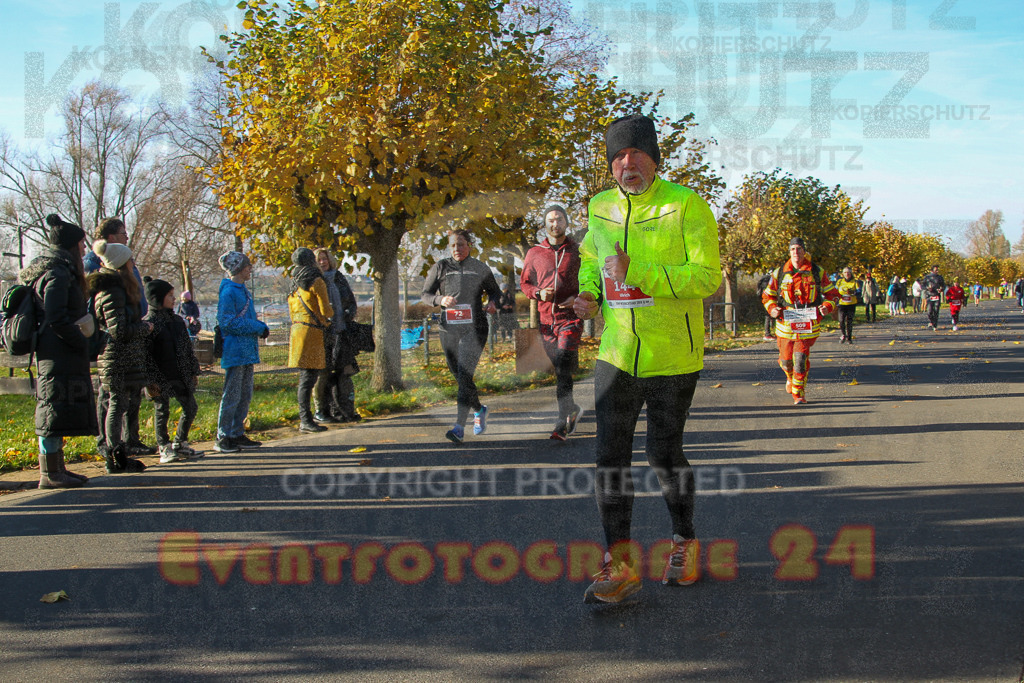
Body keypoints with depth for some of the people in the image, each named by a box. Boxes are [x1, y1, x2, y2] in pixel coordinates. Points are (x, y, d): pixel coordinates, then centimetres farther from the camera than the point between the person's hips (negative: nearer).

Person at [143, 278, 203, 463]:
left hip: (181, 376, 7)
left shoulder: (177, 320, 12)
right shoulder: (148, 323, -10)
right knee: (162, 412, 2)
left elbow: (188, 348, 18)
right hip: (160, 379, -7)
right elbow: (146, 356, -13)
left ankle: (180, 445, 22)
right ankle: (165, 449, 14)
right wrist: (151, 381, -17)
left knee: (191, 408, 8)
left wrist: (193, 372, 15)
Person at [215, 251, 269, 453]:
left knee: (245, 395, 12)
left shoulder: (243, 290, 15)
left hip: (247, 351, 9)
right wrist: (258, 328, -15)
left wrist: (260, 326, 3)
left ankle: (238, 435, 19)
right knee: (231, 396, -6)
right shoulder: (228, 291, -13)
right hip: (235, 351, -9)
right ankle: (222, 438, 0)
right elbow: (228, 323, -17)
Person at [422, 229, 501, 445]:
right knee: (459, 376, 12)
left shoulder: (481, 269, 7)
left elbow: (495, 291, 18)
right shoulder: (440, 267, 8)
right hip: (449, 330, 3)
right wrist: (440, 299, -17)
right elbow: (426, 295, 5)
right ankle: (479, 410, 40)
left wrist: (492, 303, -5)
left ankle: (459, 427, -24)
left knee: (465, 374, -17)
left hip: (474, 328, -3)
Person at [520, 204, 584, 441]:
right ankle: (572, 409, 34)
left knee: (563, 369, -17)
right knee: (559, 369, 12)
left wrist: (578, 298, -8)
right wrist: (538, 293, -5)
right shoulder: (534, 254, 9)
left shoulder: (578, 252, 4)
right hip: (546, 319, 4)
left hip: (571, 317, -4)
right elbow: (524, 282, 16)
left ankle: (562, 424, -17)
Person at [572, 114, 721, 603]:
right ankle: (620, 564, 4)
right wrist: (588, 293, 4)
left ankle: (685, 541, 31)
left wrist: (636, 273, -25)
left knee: (663, 453, 6)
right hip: (617, 354, 4)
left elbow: (708, 278, -17)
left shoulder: (686, 205, -10)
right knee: (609, 454, -4)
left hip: (671, 356, -4)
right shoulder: (601, 209, 7)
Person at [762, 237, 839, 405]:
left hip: (808, 325, -2)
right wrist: (772, 309, -7)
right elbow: (767, 295, 13)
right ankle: (790, 378, 45)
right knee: (786, 359, 10)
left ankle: (798, 393, 2)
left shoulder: (817, 273, 3)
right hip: (785, 324, 2)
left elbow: (832, 294, 11)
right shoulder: (779, 273, 5)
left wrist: (828, 306, -10)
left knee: (801, 358, -12)